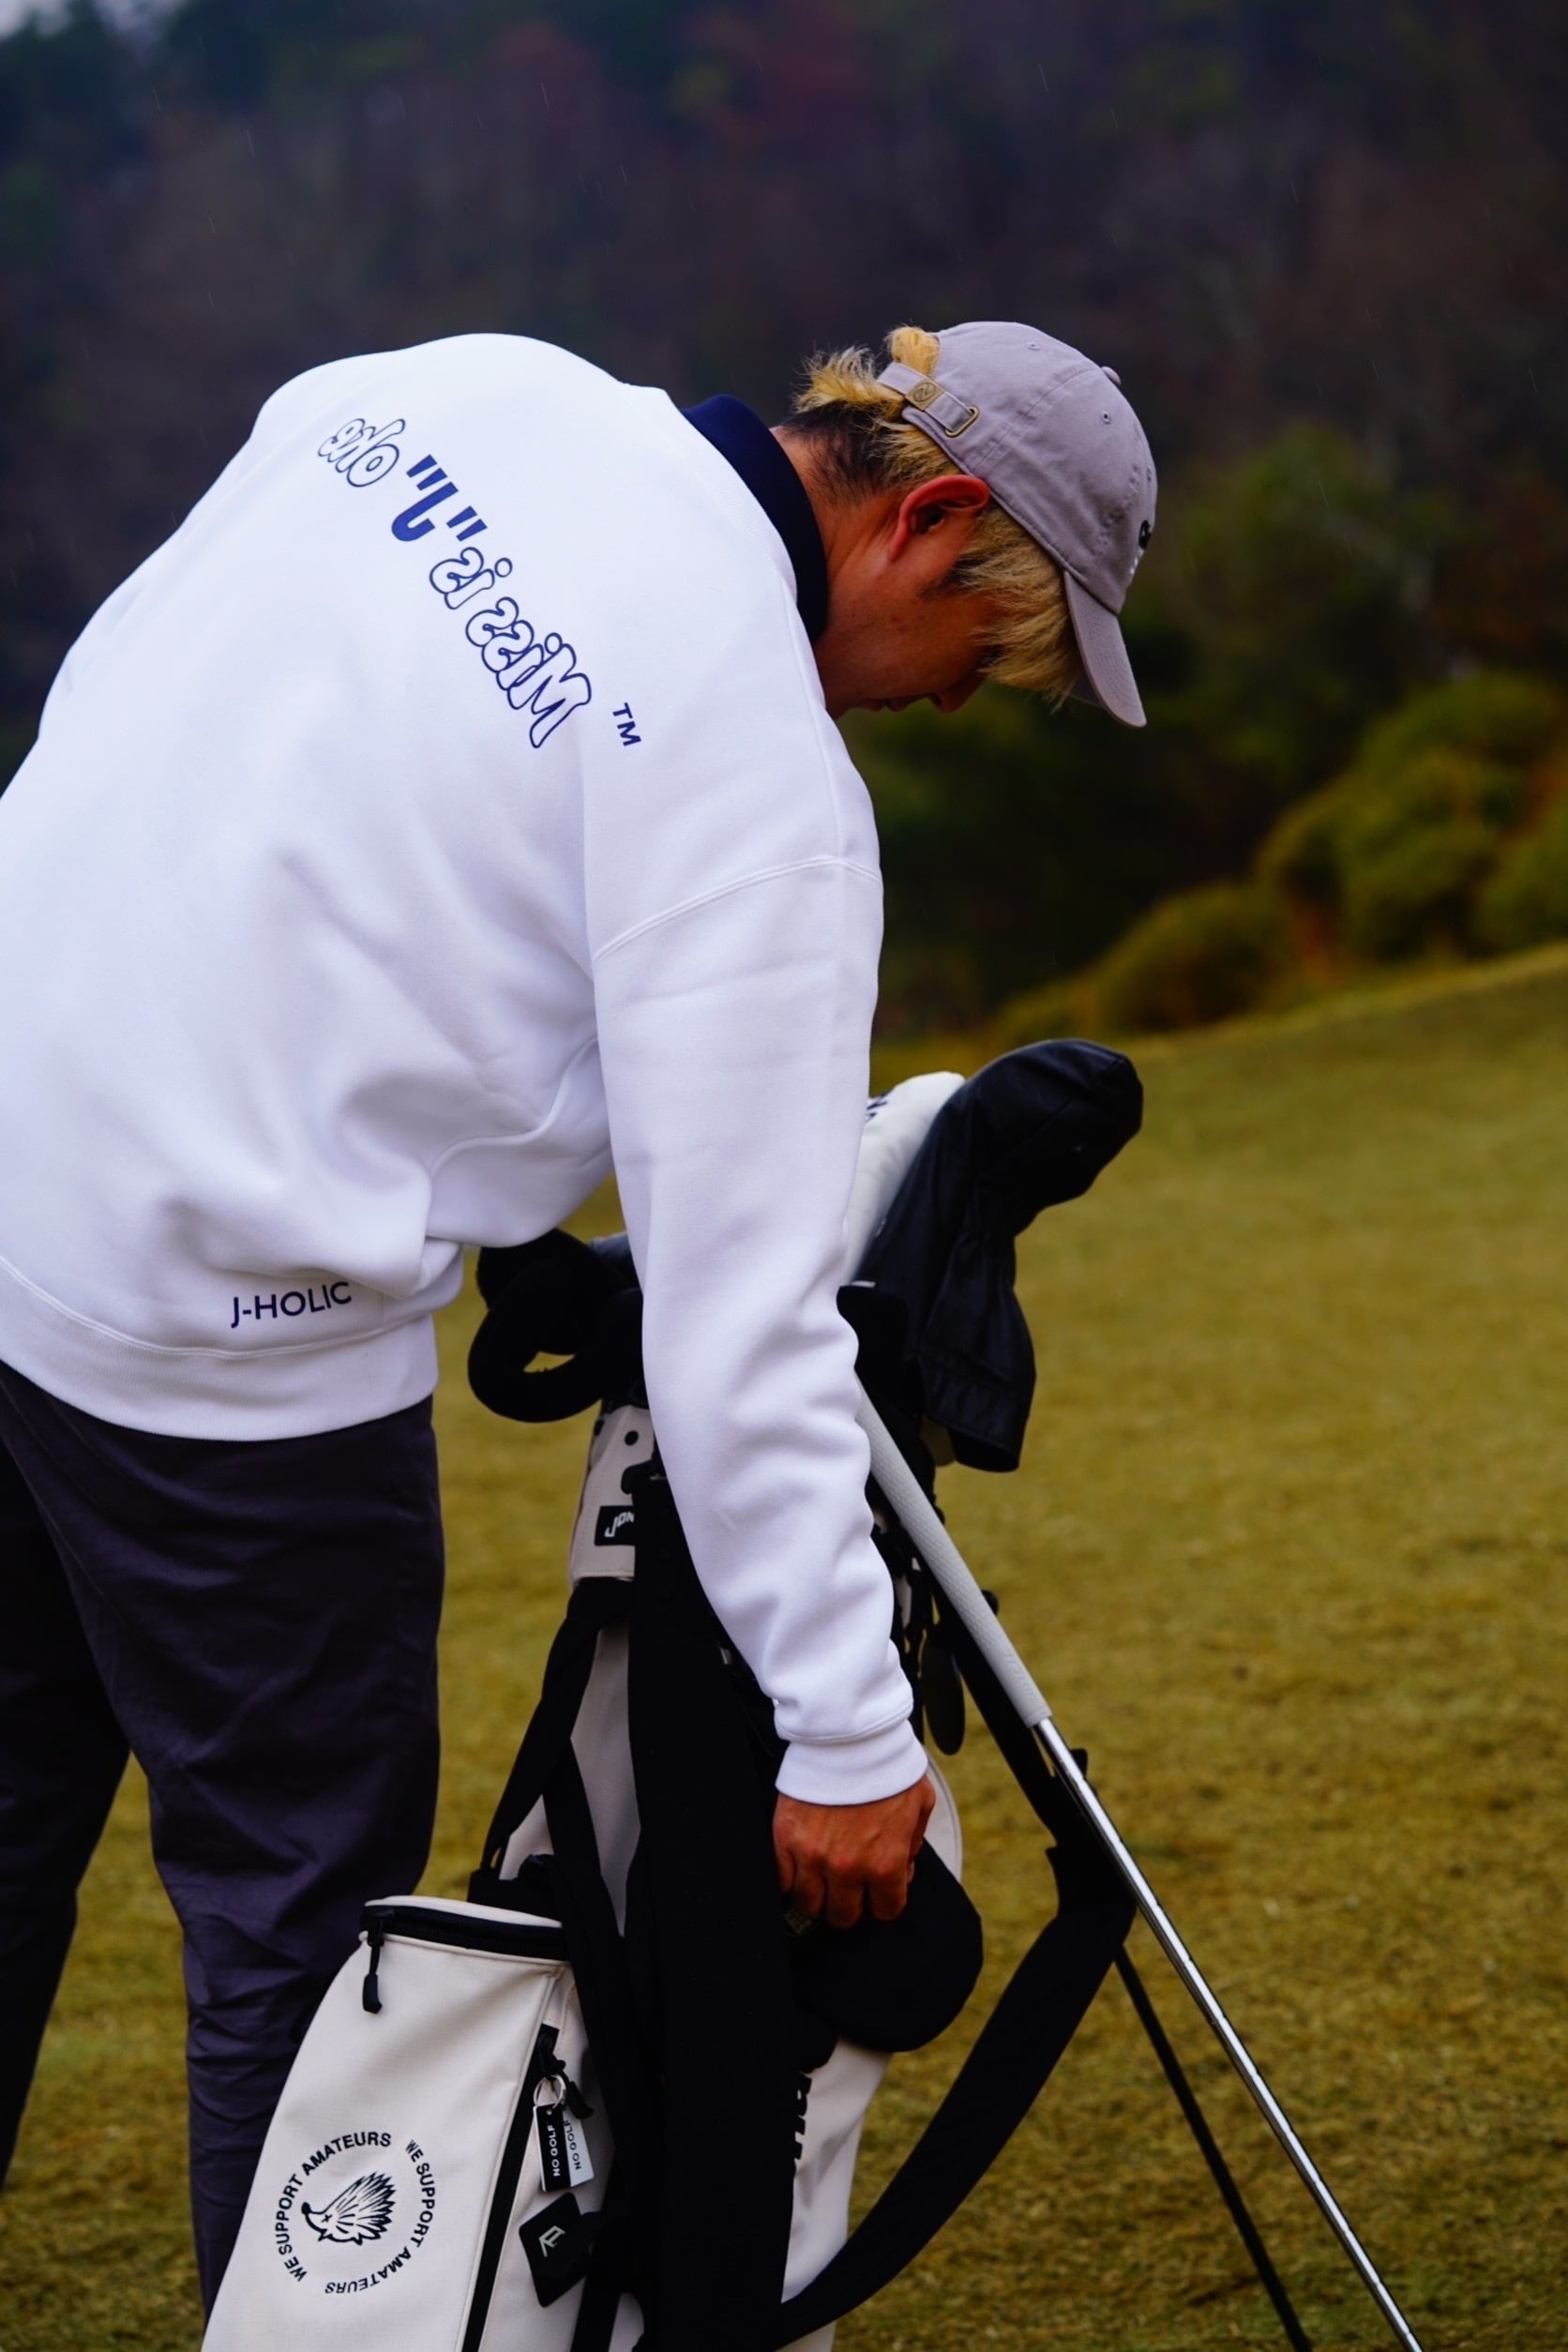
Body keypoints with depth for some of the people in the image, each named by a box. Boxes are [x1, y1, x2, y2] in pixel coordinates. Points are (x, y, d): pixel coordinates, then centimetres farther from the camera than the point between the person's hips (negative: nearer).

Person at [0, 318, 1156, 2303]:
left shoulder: (465, 386, 4)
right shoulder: (764, 783, -17)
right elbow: (740, 1293, -19)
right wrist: (845, 1730, -14)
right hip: (220, 1319, -8)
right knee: (301, 1900, 7)